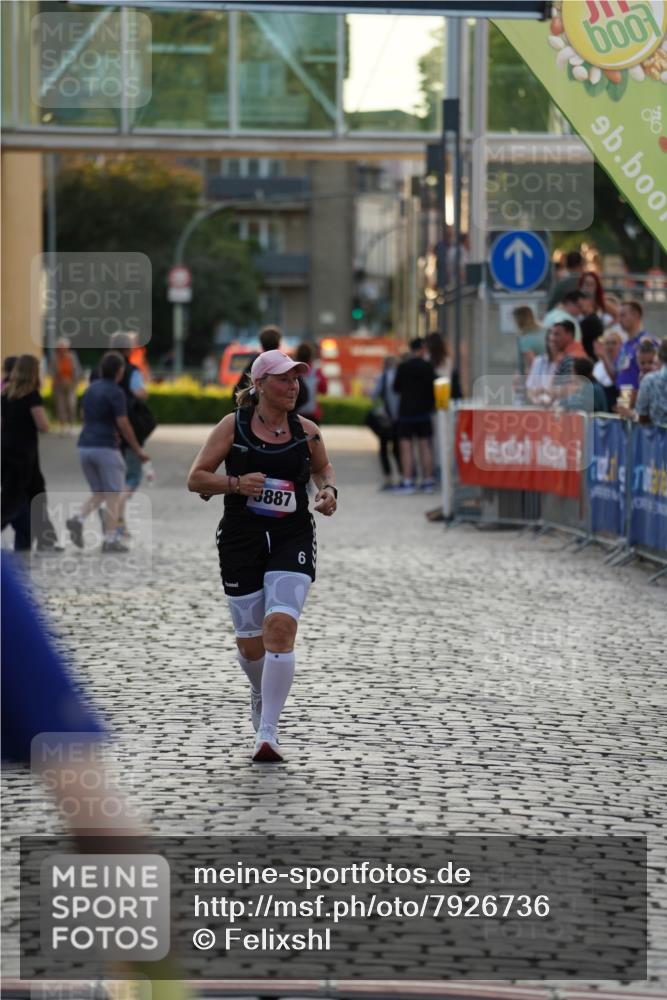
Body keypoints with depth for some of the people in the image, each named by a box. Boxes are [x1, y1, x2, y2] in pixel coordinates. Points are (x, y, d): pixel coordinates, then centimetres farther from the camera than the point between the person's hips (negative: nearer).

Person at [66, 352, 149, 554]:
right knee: (114, 496, 2)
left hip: (85, 447, 7)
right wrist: (138, 450, -3)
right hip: (106, 448, -7)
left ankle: (78, 520, -10)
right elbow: (124, 425, -13)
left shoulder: (91, 388, 13)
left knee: (99, 495, 15)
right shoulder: (116, 393, -11)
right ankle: (110, 541, -3)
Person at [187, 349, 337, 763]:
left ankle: (267, 732, -17)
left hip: (293, 540, 0)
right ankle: (263, 694, 43)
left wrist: (329, 490, 1)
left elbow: (324, 468, 23)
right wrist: (237, 483, -18)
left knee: (280, 628, -19)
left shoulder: (306, 430, 3)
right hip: (241, 539, 0)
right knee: (251, 643, 7)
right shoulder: (233, 426, -2)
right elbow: (196, 478, -1)